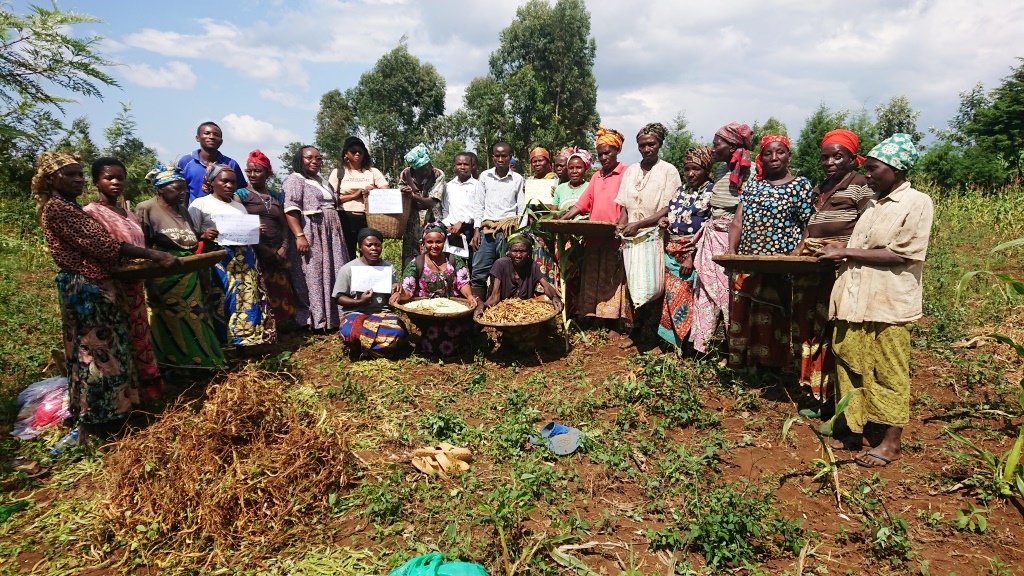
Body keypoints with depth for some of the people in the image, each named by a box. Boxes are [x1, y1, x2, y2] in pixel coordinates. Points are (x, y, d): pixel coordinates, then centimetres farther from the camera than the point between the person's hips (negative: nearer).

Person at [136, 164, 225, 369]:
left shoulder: (182, 210, 14)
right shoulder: (146, 209, -8)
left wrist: (203, 238, 3)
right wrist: (150, 285, -19)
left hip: (190, 278, 7)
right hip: (164, 279, -7)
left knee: (193, 323, 10)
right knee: (171, 325, 1)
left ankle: (194, 364, 21)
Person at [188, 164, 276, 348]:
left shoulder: (240, 206, 21)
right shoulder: (200, 204, 4)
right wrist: (203, 236, -22)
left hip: (245, 259, 5)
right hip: (217, 261, -5)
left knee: (248, 297, 0)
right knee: (222, 301, -9)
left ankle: (246, 340, 7)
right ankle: (222, 343, -2)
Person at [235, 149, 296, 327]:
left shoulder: (277, 196, 18)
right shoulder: (241, 194, 8)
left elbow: (284, 225, 14)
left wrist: (284, 247, -1)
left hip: (278, 252, 4)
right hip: (253, 251, -4)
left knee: (280, 293, 2)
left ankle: (279, 328, 10)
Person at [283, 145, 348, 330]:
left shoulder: (324, 182, 22)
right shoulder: (294, 180, -4)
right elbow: (290, 211, -16)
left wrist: (339, 228, 20)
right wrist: (299, 236, -25)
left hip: (330, 235, 8)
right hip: (310, 235, -8)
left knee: (333, 273, 8)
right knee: (312, 275, -7)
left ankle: (333, 315, 15)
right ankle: (314, 319, -2)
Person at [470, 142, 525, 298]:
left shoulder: (517, 179, 6)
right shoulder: (485, 176, 9)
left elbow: (522, 209, 7)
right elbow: (478, 204, 10)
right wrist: (476, 230, 3)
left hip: (508, 228, -1)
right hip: (486, 228, 2)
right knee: (479, 272, -1)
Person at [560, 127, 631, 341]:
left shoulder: (626, 173, -1)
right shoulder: (596, 176, 18)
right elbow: (583, 203, 13)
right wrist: (563, 219, 0)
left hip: (615, 238, -6)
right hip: (594, 237, 6)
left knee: (612, 280, -4)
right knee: (594, 281, 6)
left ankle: (614, 325, 1)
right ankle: (598, 319, 12)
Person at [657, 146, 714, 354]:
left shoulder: (712, 191, -5)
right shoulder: (680, 190, 14)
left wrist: (692, 256, -17)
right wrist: (665, 221, 1)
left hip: (695, 254, -6)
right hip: (672, 254, 6)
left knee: (687, 300, -4)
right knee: (672, 298, 8)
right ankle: (675, 342, 19)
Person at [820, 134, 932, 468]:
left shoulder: (916, 203, -5)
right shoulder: (873, 205, 16)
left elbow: (898, 255, -14)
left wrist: (845, 252, -12)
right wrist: (837, 252, 1)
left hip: (889, 305, -6)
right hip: (855, 302, 7)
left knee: (888, 374, 4)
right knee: (852, 367, 9)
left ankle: (890, 441, 16)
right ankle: (857, 429, 22)